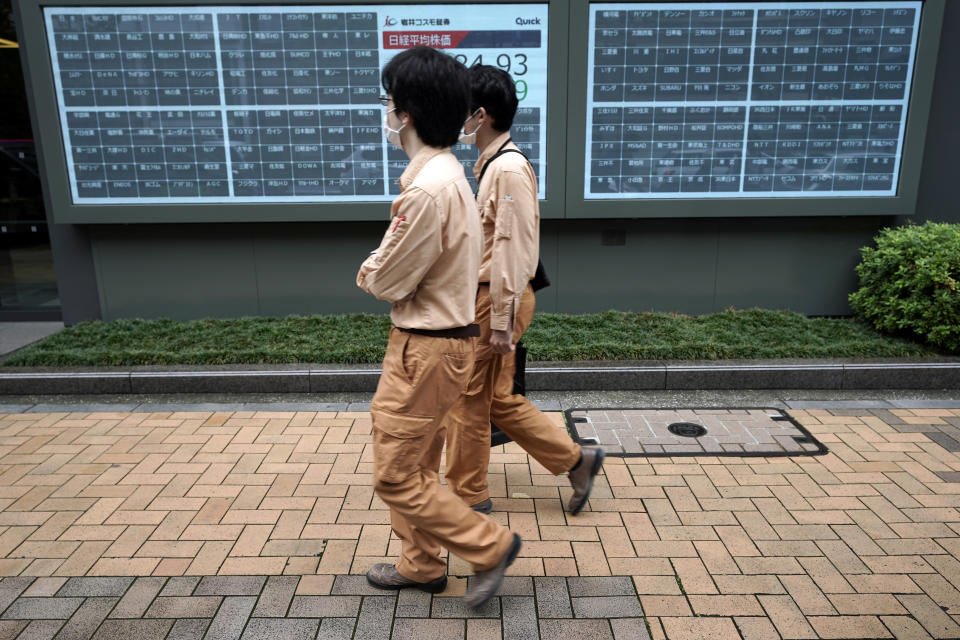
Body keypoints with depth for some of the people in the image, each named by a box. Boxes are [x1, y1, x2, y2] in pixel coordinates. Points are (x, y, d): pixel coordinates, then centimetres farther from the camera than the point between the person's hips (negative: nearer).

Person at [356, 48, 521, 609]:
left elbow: (383, 279, -17)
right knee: (417, 465, 21)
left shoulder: (428, 189, -25)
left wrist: (368, 272, 3)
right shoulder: (450, 172, 8)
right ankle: (422, 565, 38)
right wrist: (383, 270, -1)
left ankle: (491, 546, 18)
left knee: (396, 477, 5)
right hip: (440, 338, 10)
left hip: (427, 350, -10)